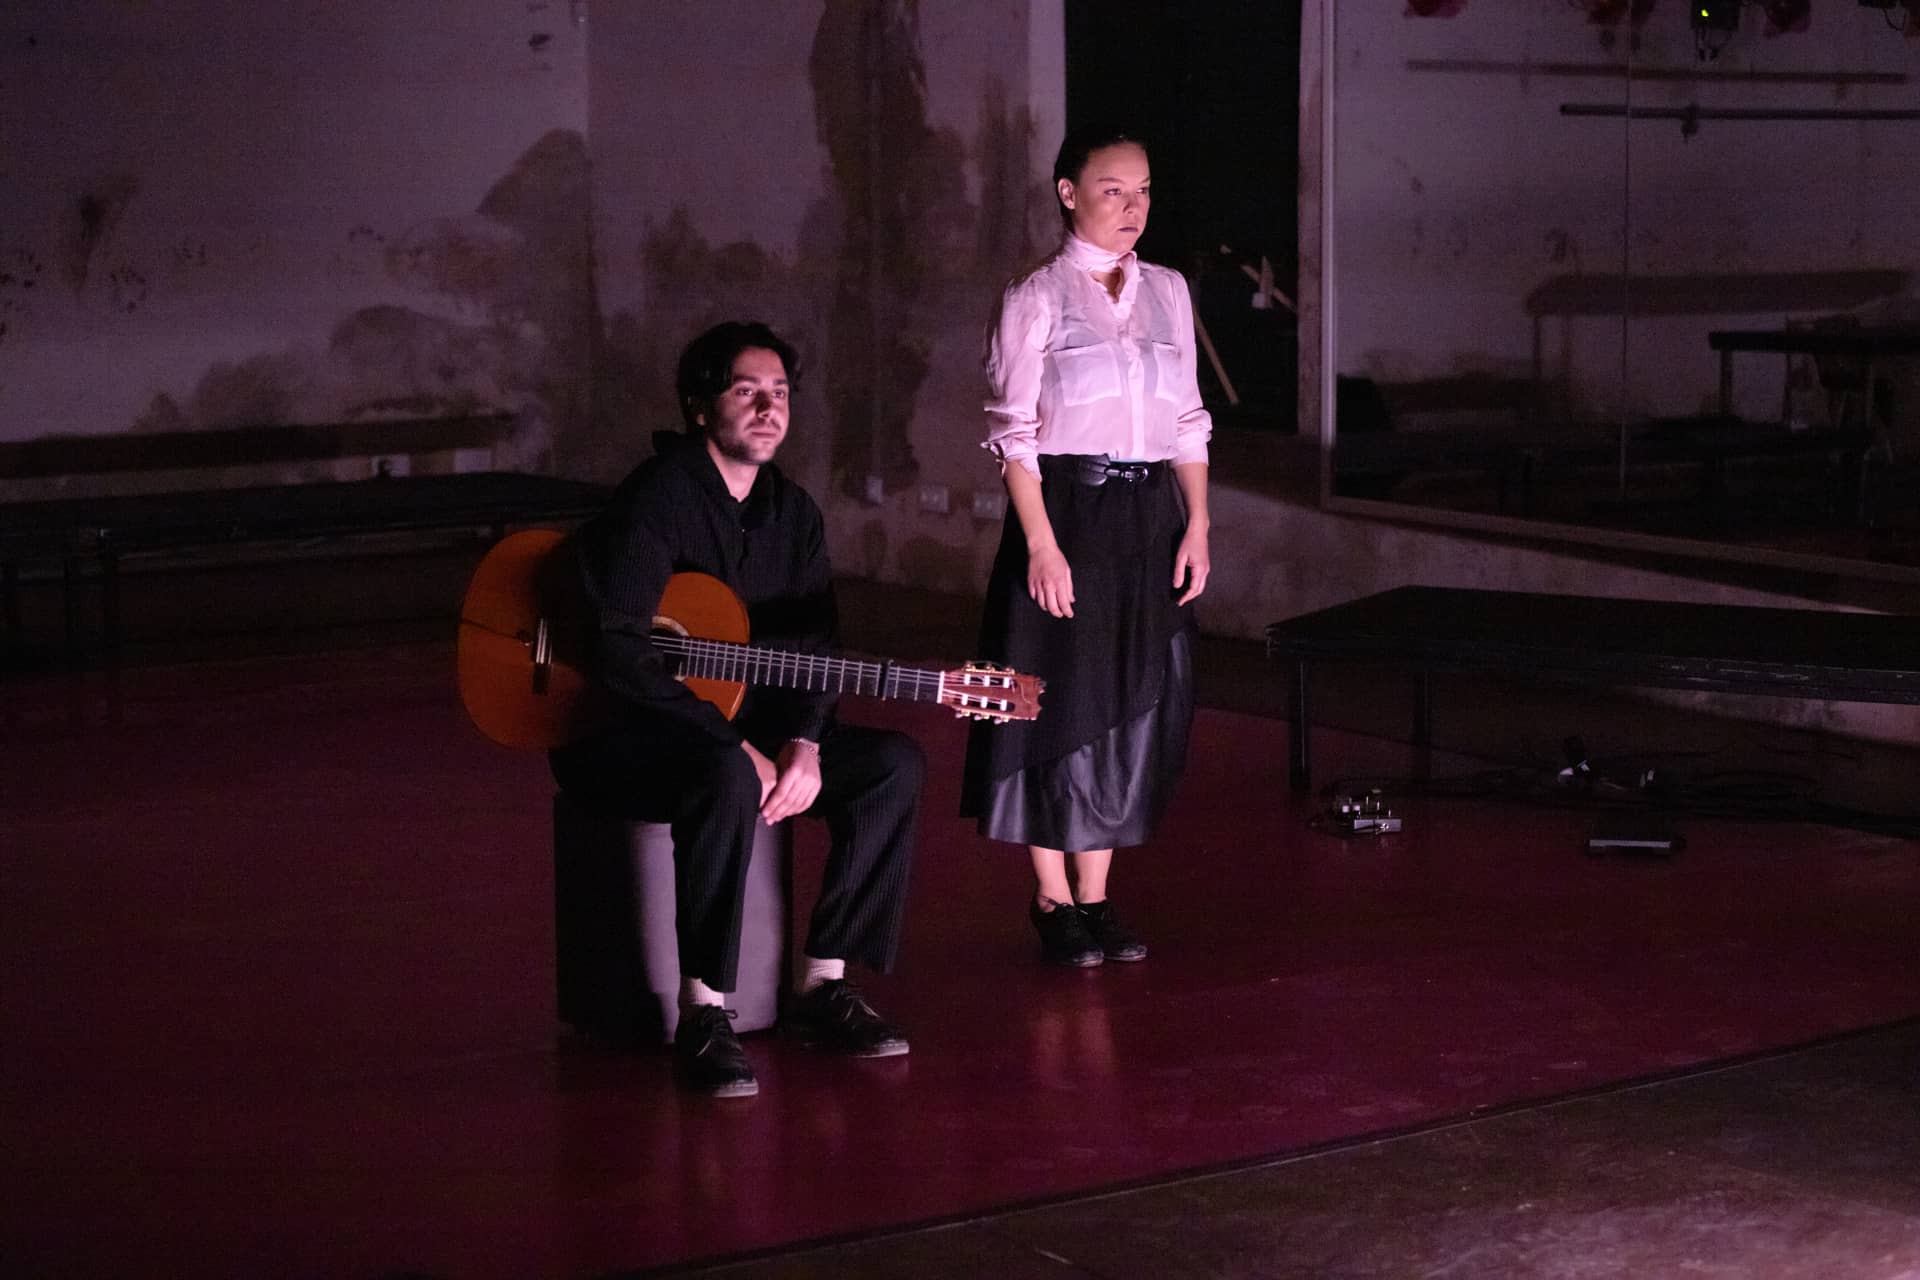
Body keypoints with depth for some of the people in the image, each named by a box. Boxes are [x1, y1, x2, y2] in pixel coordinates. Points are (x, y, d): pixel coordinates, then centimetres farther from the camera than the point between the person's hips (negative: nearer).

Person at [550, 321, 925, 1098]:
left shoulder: (792, 513, 8)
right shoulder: (657, 500, -17)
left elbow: (815, 646, 7)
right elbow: (621, 656, -26)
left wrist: (802, 743, -14)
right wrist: (736, 747, -28)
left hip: (743, 723, 8)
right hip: (618, 738, -8)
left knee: (894, 765, -9)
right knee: (726, 780, -39)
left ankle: (822, 984, -4)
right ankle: (702, 1017, -30)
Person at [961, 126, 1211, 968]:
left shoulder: (1167, 292, 10)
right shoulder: (1036, 299, -4)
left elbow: (1188, 420, 12)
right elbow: (1014, 431, -8)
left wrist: (1197, 523, 2)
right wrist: (1042, 543, -16)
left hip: (1151, 517, 5)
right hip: (1068, 510, -5)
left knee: (1137, 701, 7)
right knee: (1063, 699, 0)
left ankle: (1095, 896, 18)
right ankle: (1053, 900, 12)